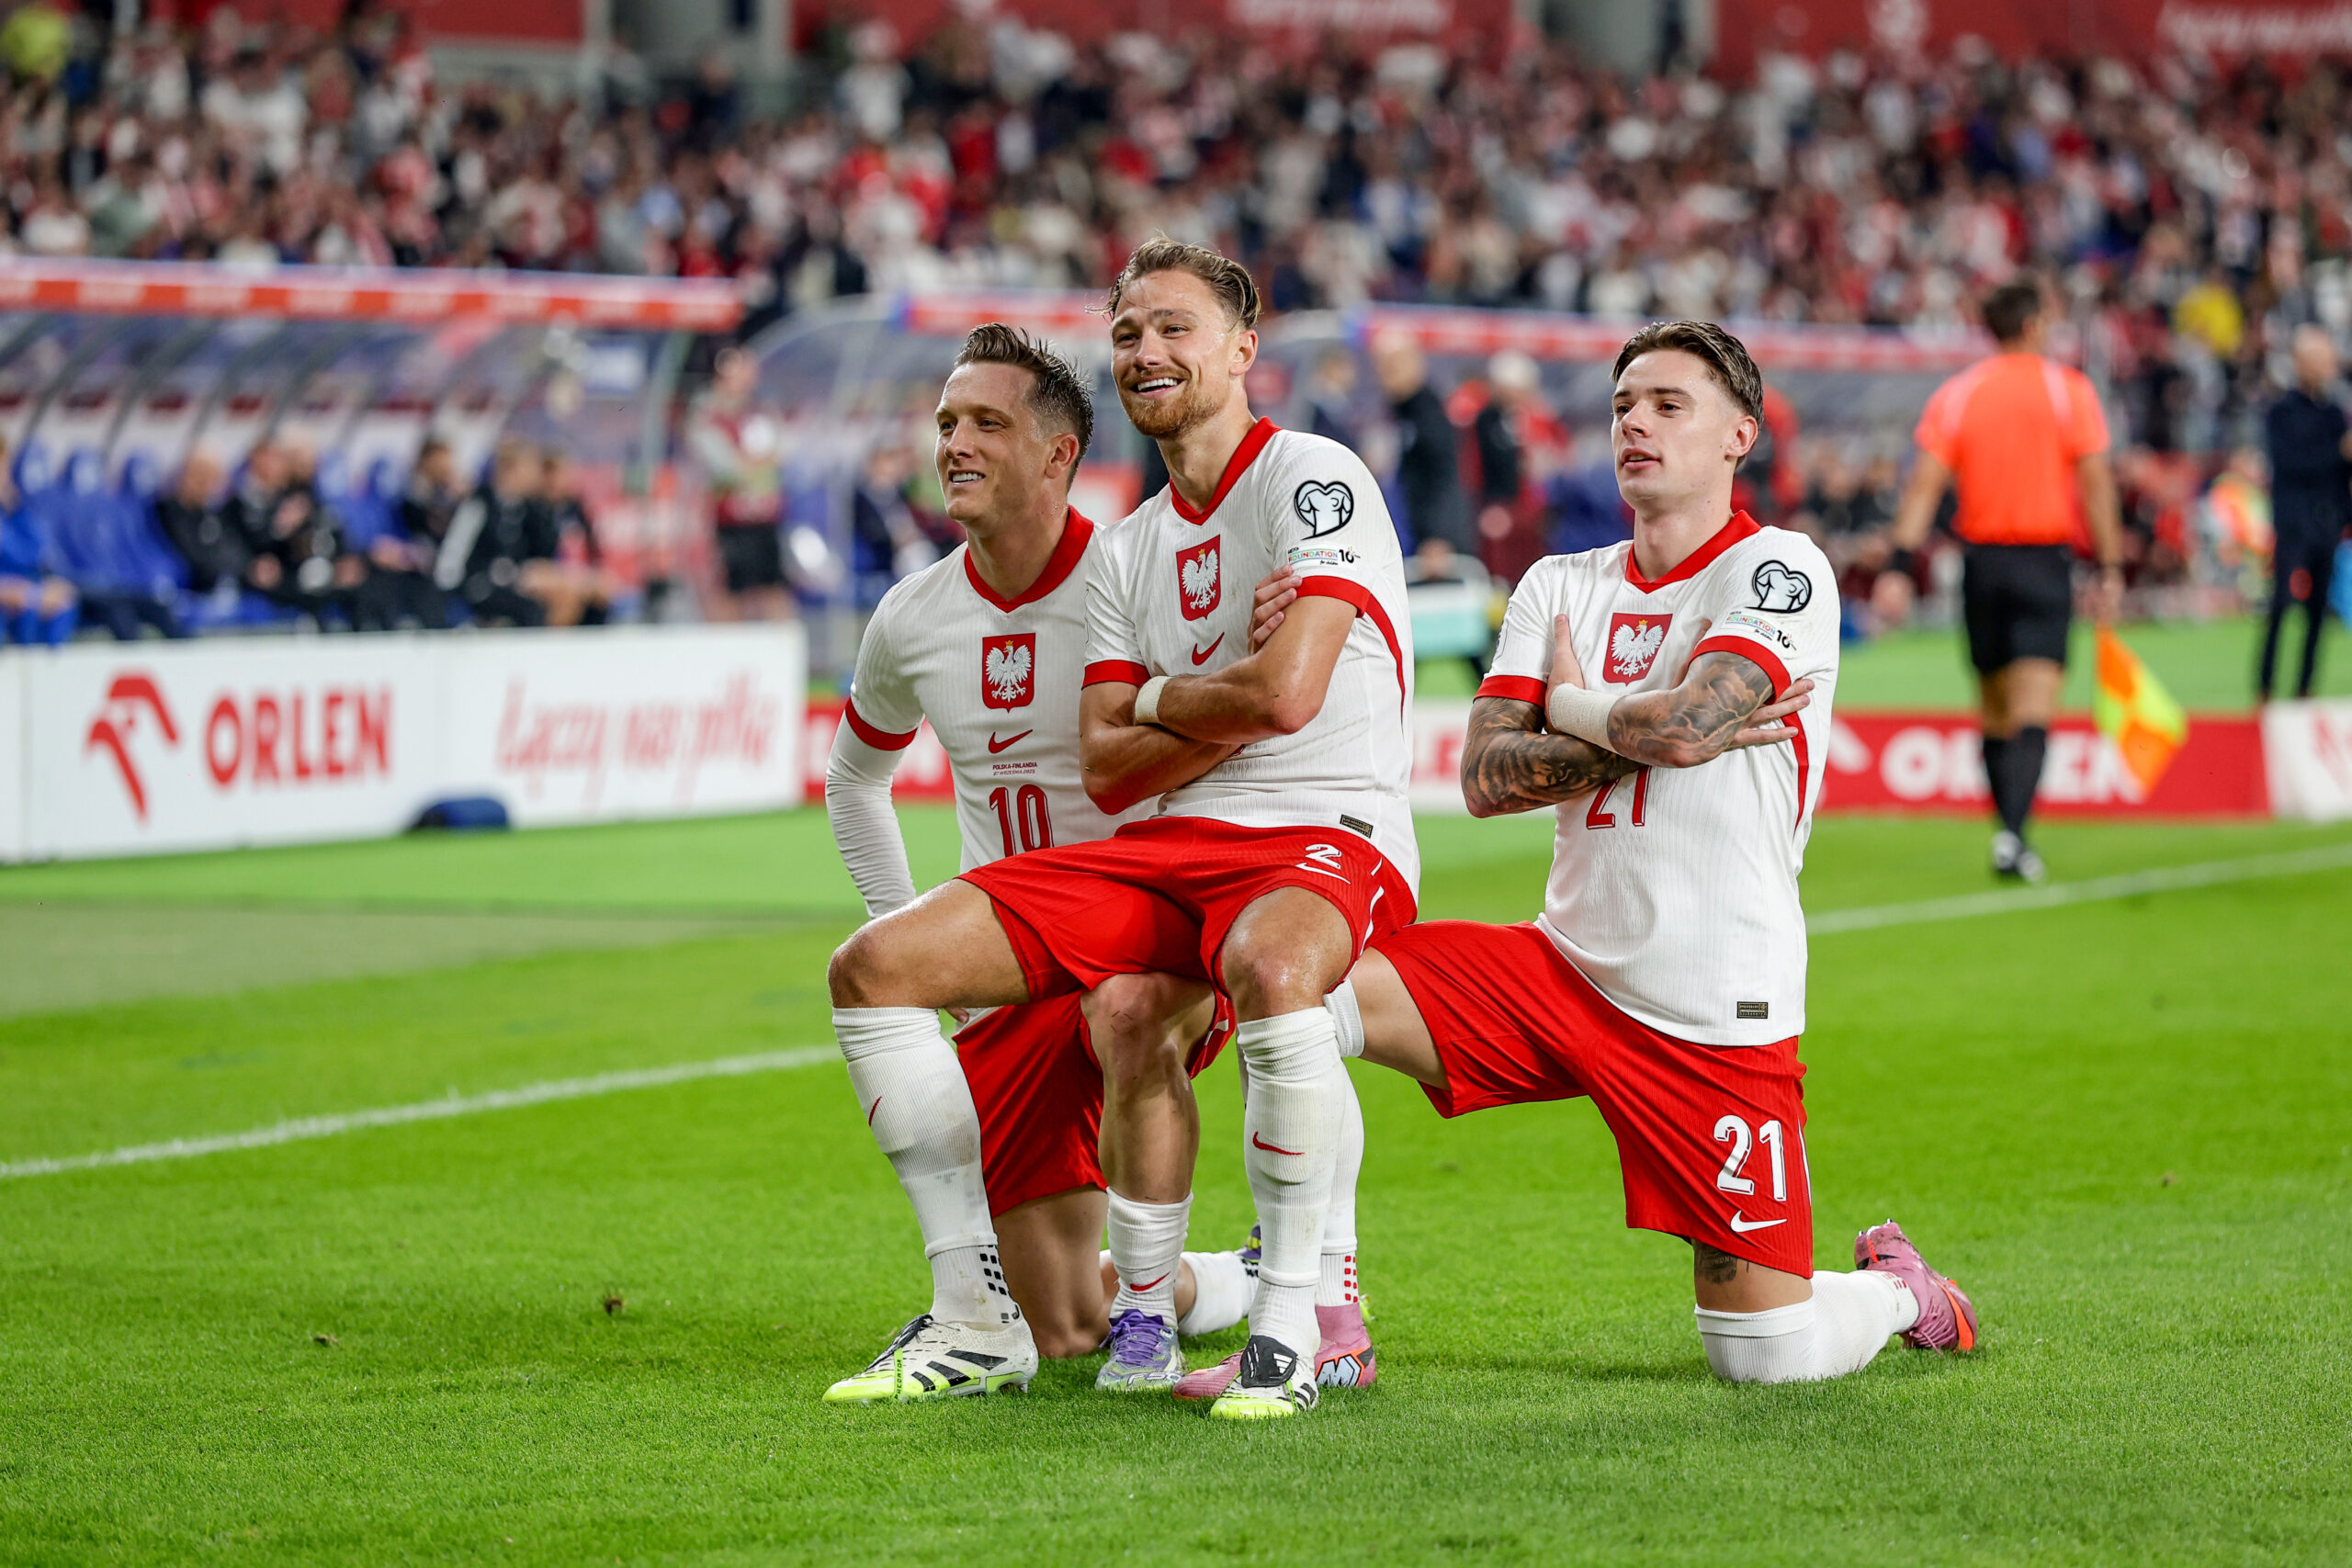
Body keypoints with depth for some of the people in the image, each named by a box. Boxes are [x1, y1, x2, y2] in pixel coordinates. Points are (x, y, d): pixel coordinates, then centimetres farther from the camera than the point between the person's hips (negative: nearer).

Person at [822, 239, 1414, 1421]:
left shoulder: (1313, 480, -4)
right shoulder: (1128, 550, 18)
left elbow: (1288, 693, -17)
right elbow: (1105, 771, 9)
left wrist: (1156, 700, 1)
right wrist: (1228, 706, -6)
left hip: (1326, 843, -7)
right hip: (1171, 846, 8)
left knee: (1270, 969, -45)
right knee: (875, 967, -5)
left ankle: (1292, 1321, -29)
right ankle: (981, 1313, -1)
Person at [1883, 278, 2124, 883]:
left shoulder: (1956, 395, 3)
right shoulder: (2068, 389, -2)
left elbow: (1923, 485, -4)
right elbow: (2095, 483, -6)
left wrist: (1899, 567, -6)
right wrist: (2109, 570, -1)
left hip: (1981, 560, 3)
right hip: (2045, 560, -3)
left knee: (1996, 714, 15)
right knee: (2033, 713, -10)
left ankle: (2008, 829, 21)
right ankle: (2012, 833, -26)